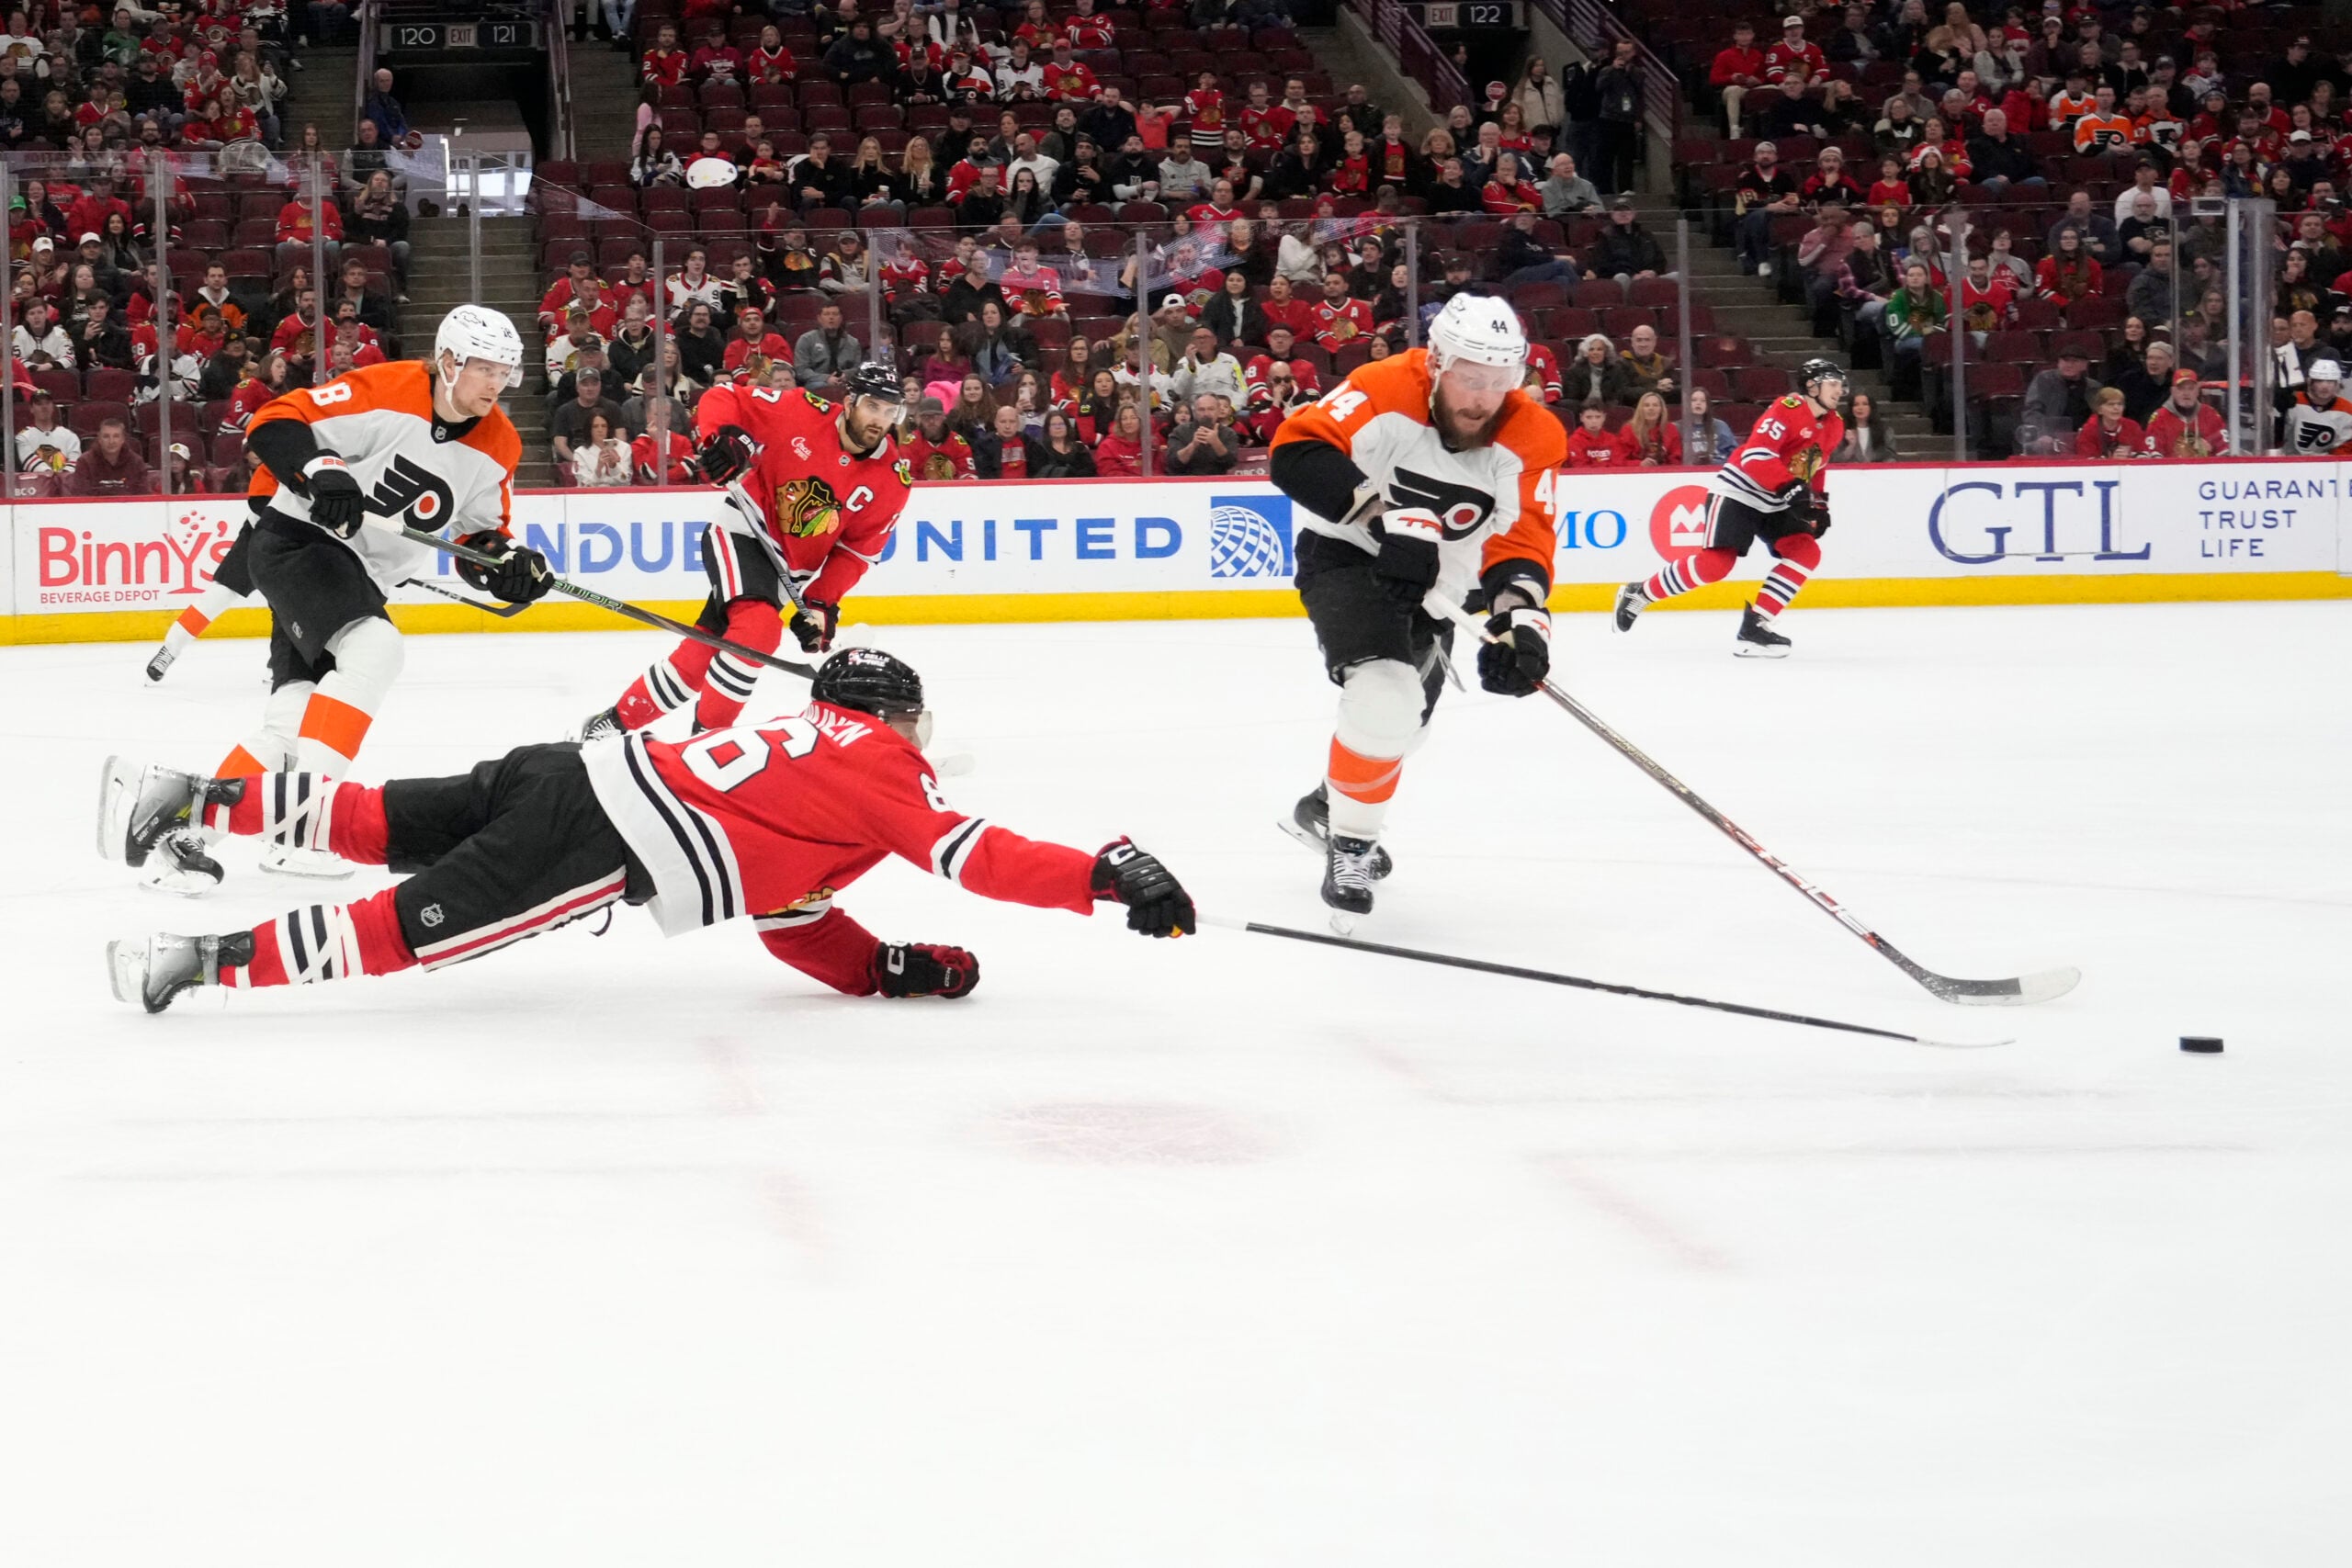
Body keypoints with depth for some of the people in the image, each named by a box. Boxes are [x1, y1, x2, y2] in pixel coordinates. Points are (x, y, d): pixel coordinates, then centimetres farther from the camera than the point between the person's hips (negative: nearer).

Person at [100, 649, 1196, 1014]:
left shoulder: (801, 751, 29)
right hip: (603, 839, -9)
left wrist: (888, 969, 16)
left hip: (569, 777, 9)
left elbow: (791, 921, 28)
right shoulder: (881, 767, 4)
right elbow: (972, 859, -9)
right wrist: (1111, 878, -10)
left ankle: (197, 803, 12)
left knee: (376, 824, 14)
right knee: (421, 927, -11)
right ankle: (219, 956, -15)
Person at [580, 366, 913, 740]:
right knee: (759, 627, -28)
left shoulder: (893, 480, -8)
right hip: (744, 532, -4)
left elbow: (857, 550, -2)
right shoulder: (802, 412, -17)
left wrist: (823, 604, -11)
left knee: (702, 652, 2)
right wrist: (720, 438, -28)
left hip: (790, 568, 4)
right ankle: (706, 733, -16)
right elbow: (723, 400, -9)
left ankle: (618, 721, 15)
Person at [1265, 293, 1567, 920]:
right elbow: (1296, 450, -32)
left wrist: (1519, 615, -35)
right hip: (1346, 558, -7)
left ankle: (1327, 805, 54)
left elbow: (1523, 540, -15)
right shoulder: (1385, 393, -26)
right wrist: (1382, 516, -42)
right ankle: (1350, 840, -6)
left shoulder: (1530, 439, -14)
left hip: (1432, 586, 7)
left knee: (1400, 724, 23)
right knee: (1385, 698, -28)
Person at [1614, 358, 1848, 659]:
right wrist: (1791, 488, -36)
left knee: (1807, 552, -9)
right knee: (1715, 563, -19)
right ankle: (1639, 594, -1)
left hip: (1775, 505, 9)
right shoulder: (1788, 409, -19)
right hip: (1738, 493, -9)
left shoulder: (1833, 426, 8)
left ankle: (1755, 625, -10)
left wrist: (1819, 503, 14)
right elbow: (1756, 456, -29)